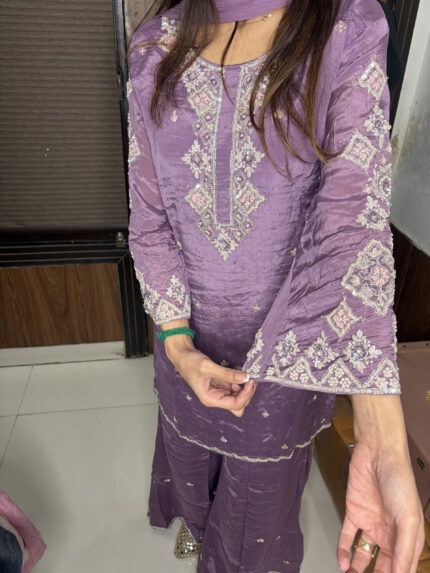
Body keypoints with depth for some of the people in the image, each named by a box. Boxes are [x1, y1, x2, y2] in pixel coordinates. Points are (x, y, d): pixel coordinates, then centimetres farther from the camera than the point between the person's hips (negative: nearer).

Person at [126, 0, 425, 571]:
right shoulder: (155, 48, -6)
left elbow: (355, 225, -27)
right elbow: (149, 215, -5)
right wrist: (177, 342, -16)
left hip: (289, 342, -2)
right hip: (186, 332, 3)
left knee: (264, 482, 22)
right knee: (188, 444, 29)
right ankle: (195, 518, 68)